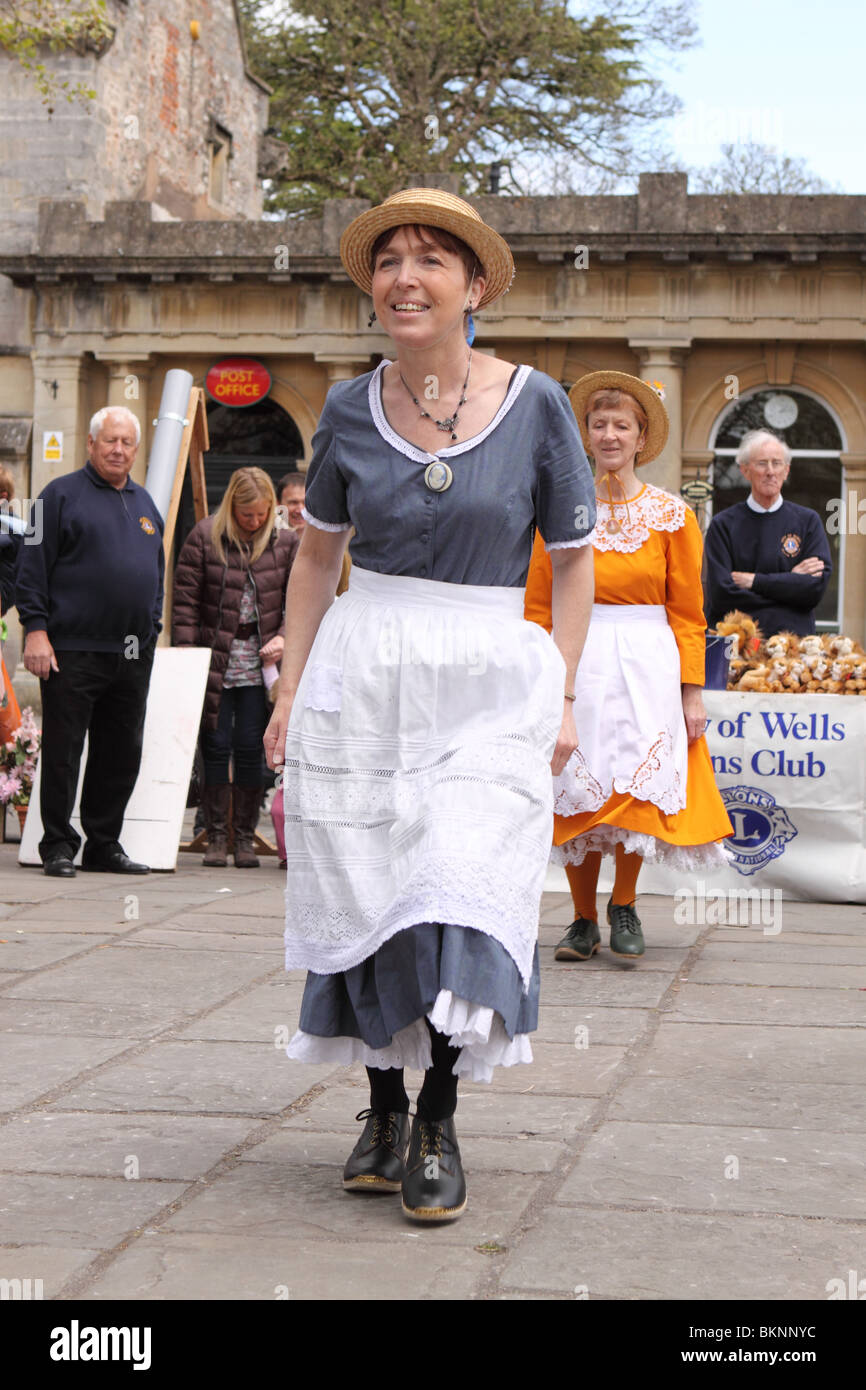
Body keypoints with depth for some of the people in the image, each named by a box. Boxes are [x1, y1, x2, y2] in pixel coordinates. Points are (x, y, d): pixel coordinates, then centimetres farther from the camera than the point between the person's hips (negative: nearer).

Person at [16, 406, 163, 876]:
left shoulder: (145, 504, 18)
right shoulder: (62, 495, -1)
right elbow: (32, 568, -6)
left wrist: (153, 628, 16)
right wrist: (36, 629, -13)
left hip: (133, 656, 6)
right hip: (72, 651, -6)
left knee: (123, 754, 8)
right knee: (63, 751, -2)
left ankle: (104, 843, 17)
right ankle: (58, 844, 6)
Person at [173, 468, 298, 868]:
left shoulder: (285, 543, 3)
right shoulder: (204, 537, -2)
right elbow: (185, 601, -2)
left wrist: (285, 638, -10)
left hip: (258, 665, 1)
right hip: (214, 662, -1)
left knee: (250, 749, 0)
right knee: (216, 748, 1)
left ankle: (245, 838, 9)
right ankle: (216, 838, 9)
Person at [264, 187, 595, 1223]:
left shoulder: (535, 404, -3)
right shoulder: (351, 409, 3)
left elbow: (572, 560, 5)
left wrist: (562, 697, -2)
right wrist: (291, 689, 9)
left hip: (487, 683, -2)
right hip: (359, 679, 2)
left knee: (462, 894, -12)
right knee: (365, 895, 3)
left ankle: (439, 1126, 1)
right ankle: (384, 1111, 19)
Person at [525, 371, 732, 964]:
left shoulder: (672, 515, 5)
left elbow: (687, 613, 5)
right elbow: (539, 606, 7)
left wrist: (692, 691, -1)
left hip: (647, 663, -1)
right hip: (576, 663, 1)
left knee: (640, 783, -13)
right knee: (577, 794, 1)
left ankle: (624, 903, 8)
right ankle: (585, 920, 14)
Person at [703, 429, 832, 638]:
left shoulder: (807, 521, 11)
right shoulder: (723, 524, 6)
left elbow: (816, 589, 0)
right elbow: (721, 594, -4)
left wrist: (753, 581, -4)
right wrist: (791, 581, -1)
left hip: (793, 636, 1)